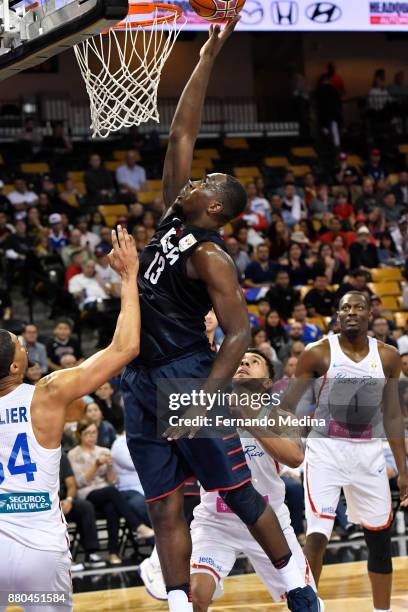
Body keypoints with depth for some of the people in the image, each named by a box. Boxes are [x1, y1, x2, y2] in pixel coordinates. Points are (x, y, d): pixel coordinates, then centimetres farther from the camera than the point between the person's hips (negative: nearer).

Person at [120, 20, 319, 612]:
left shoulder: (211, 257, -13)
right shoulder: (174, 216, 8)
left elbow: (238, 334, -17)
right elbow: (181, 134, 10)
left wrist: (204, 402, -25)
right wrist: (206, 58, 5)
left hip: (185, 376, -8)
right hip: (141, 381, 8)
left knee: (240, 494, 0)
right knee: (165, 508, 4)